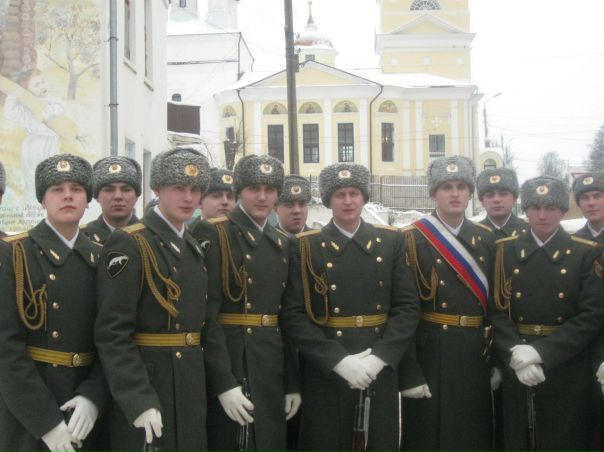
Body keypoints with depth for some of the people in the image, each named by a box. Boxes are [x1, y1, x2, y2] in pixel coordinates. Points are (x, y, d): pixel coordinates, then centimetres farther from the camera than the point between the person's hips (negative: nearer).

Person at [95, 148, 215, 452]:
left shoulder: (193, 249, 12)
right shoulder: (128, 244, -12)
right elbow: (111, 333, -18)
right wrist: (139, 401, -24)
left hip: (191, 387, 7)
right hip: (145, 385, -7)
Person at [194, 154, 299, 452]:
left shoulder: (281, 243, 13)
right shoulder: (212, 235, -8)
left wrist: (292, 382, 11)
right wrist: (223, 383, -21)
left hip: (272, 371, 6)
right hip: (230, 369, -6)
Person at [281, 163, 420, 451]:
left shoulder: (391, 241, 8)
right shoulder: (305, 246, 0)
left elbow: (408, 307, 2)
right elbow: (293, 315, -7)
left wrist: (379, 357, -12)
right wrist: (339, 360, -17)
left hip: (381, 372, 2)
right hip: (325, 374, -2)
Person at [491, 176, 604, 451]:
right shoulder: (506, 250, 6)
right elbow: (498, 310, -1)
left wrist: (542, 352, -17)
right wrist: (516, 355, -17)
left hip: (568, 374, -1)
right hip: (517, 372, 2)